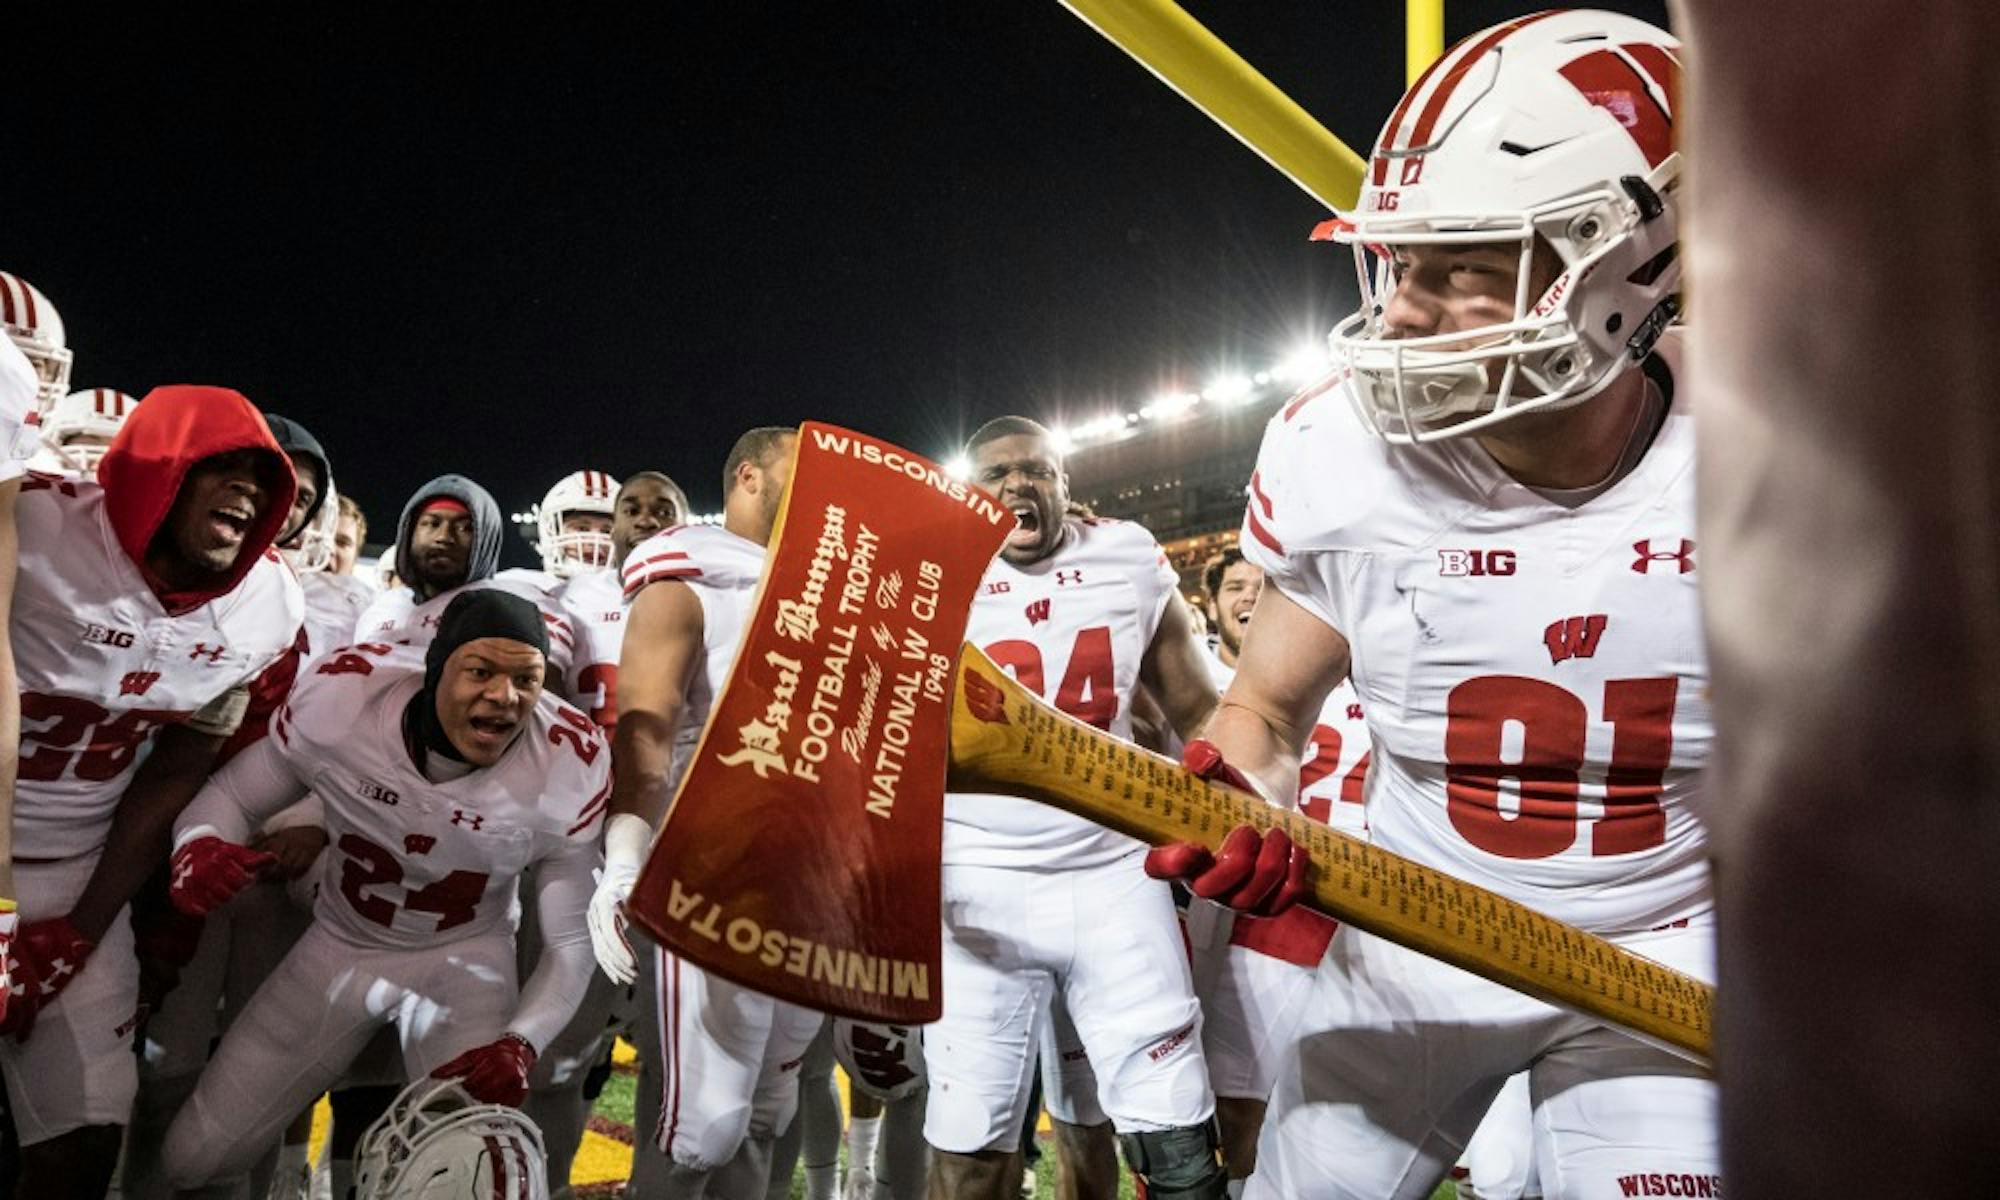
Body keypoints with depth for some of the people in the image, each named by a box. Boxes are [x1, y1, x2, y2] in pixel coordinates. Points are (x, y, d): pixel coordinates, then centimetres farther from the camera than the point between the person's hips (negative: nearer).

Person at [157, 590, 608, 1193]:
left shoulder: (570, 768, -26)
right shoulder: (339, 697, -26)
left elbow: (571, 941, -13)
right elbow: (232, 793, -7)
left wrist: (521, 1042, -32)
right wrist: (198, 846, -32)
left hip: (465, 958, -1)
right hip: (341, 943, 2)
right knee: (196, 1158, 4)